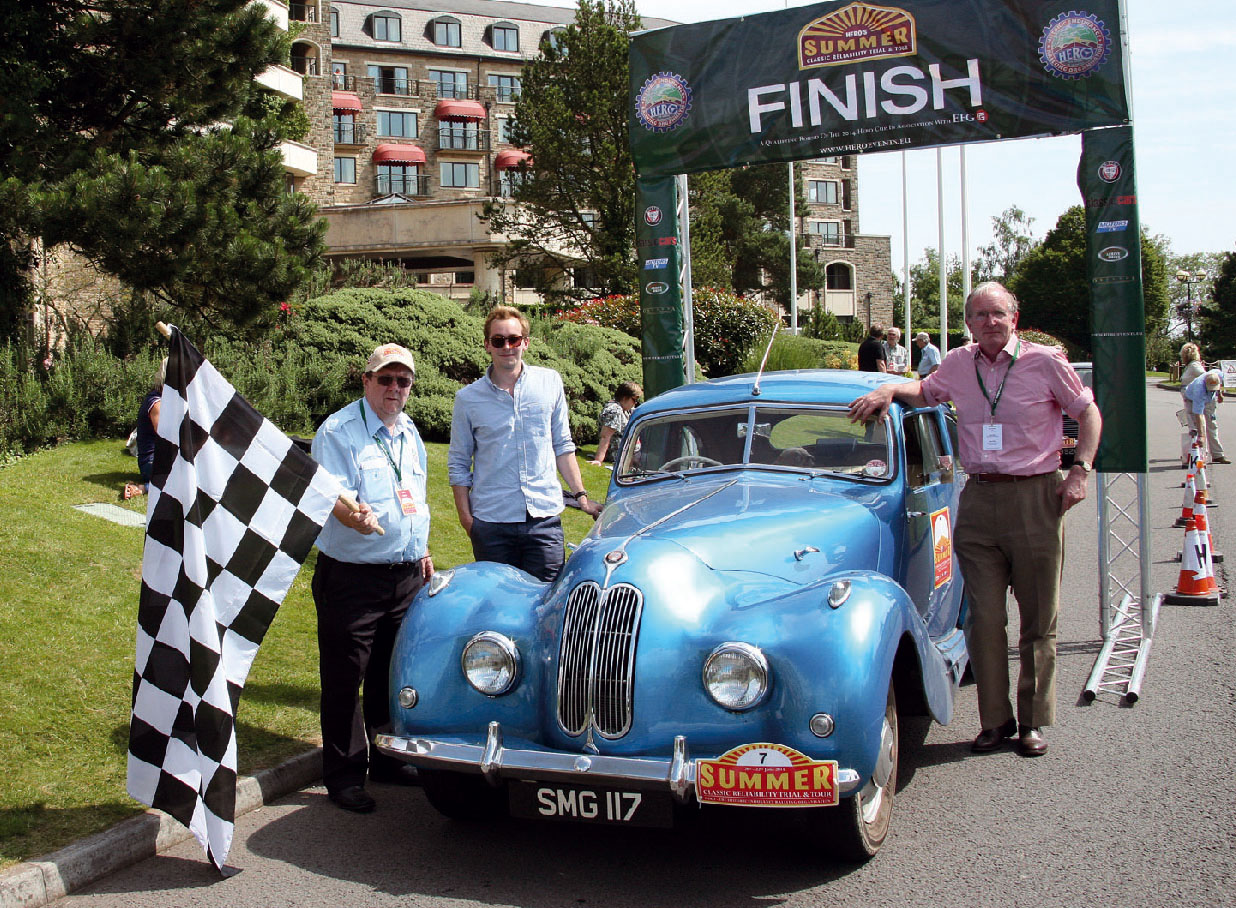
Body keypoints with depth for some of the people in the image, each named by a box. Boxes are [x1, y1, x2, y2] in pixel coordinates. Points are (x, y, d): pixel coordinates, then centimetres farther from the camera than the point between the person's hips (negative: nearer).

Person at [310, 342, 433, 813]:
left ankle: (386, 757, 30)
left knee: (393, 672, 16)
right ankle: (344, 773, 11)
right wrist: (354, 516, -42)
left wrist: (422, 551, 25)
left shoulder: (409, 432, 14)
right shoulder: (339, 431, -9)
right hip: (352, 575, -7)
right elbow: (333, 493, -21)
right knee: (344, 677, 0)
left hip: (406, 575, 7)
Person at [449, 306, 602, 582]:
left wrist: (581, 495, 10)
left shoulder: (550, 382, 6)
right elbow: (458, 464, 7)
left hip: (545, 518, 1)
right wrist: (466, 518, 1)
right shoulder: (467, 399, 2)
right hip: (491, 523, -1)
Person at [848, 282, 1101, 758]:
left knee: (1038, 619, 5)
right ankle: (995, 719, 13)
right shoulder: (959, 364, 7)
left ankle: (1034, 721, 17)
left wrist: (1080, 470, -3)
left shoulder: (1046, 362, -2)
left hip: (1036, 496, -2)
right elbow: (925, 391, 27)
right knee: (984, 619, 1)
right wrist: (890, 389, 6)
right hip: (978, 500, 3)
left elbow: (1088, 412, 9)